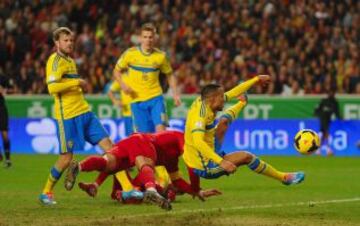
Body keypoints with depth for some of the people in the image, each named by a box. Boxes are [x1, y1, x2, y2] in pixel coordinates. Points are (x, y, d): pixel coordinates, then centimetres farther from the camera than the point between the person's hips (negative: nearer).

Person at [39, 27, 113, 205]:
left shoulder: (70, 60, 18)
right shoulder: (55, 61, -9)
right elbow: (52, 87, -23)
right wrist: (76, 82, -18)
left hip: (83, 112, 8)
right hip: (67, 116, -8)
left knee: (107, 144, 0)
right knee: (66, 157, -5)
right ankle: (46, 193, 12)